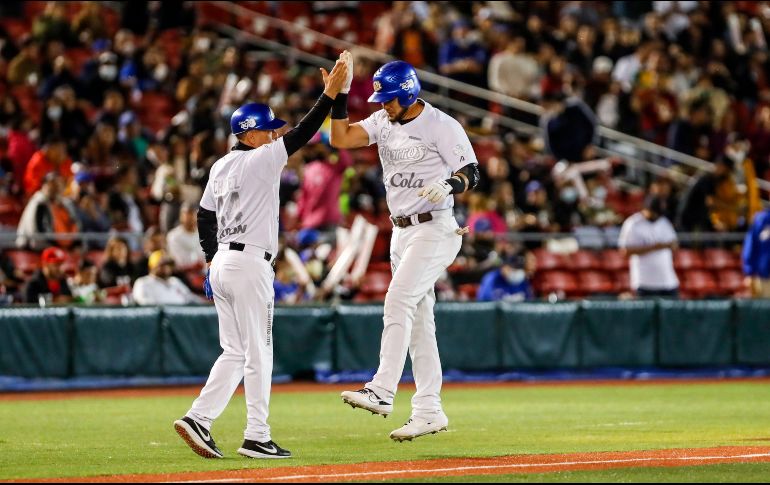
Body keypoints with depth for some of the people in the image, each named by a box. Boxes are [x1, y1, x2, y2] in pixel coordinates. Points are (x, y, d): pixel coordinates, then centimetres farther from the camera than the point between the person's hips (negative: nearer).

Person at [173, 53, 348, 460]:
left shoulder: (220, 167, 14)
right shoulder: (258, 161, -10)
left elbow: (204, 216, 18)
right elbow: (300, 136, -16)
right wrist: (330, 92, -16)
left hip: (222, 264, 8)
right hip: (249, 264, -8)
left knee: (234, 353, 12)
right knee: (258, 353, -4)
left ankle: (198, 419, 0)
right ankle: (256, 437, -4)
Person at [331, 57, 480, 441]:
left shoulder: (442, 126, -11)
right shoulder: (383, 122, 8)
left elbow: (471, 173, -13)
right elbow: (340, 139, 1)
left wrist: (450, 185, -33)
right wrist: (338, 98, -9)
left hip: (434, 229, -8)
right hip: (401, 232, 8)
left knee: (398, 301, -22)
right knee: (418, 319, 8)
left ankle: (382, 391, -28)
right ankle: (429, 411, 11)